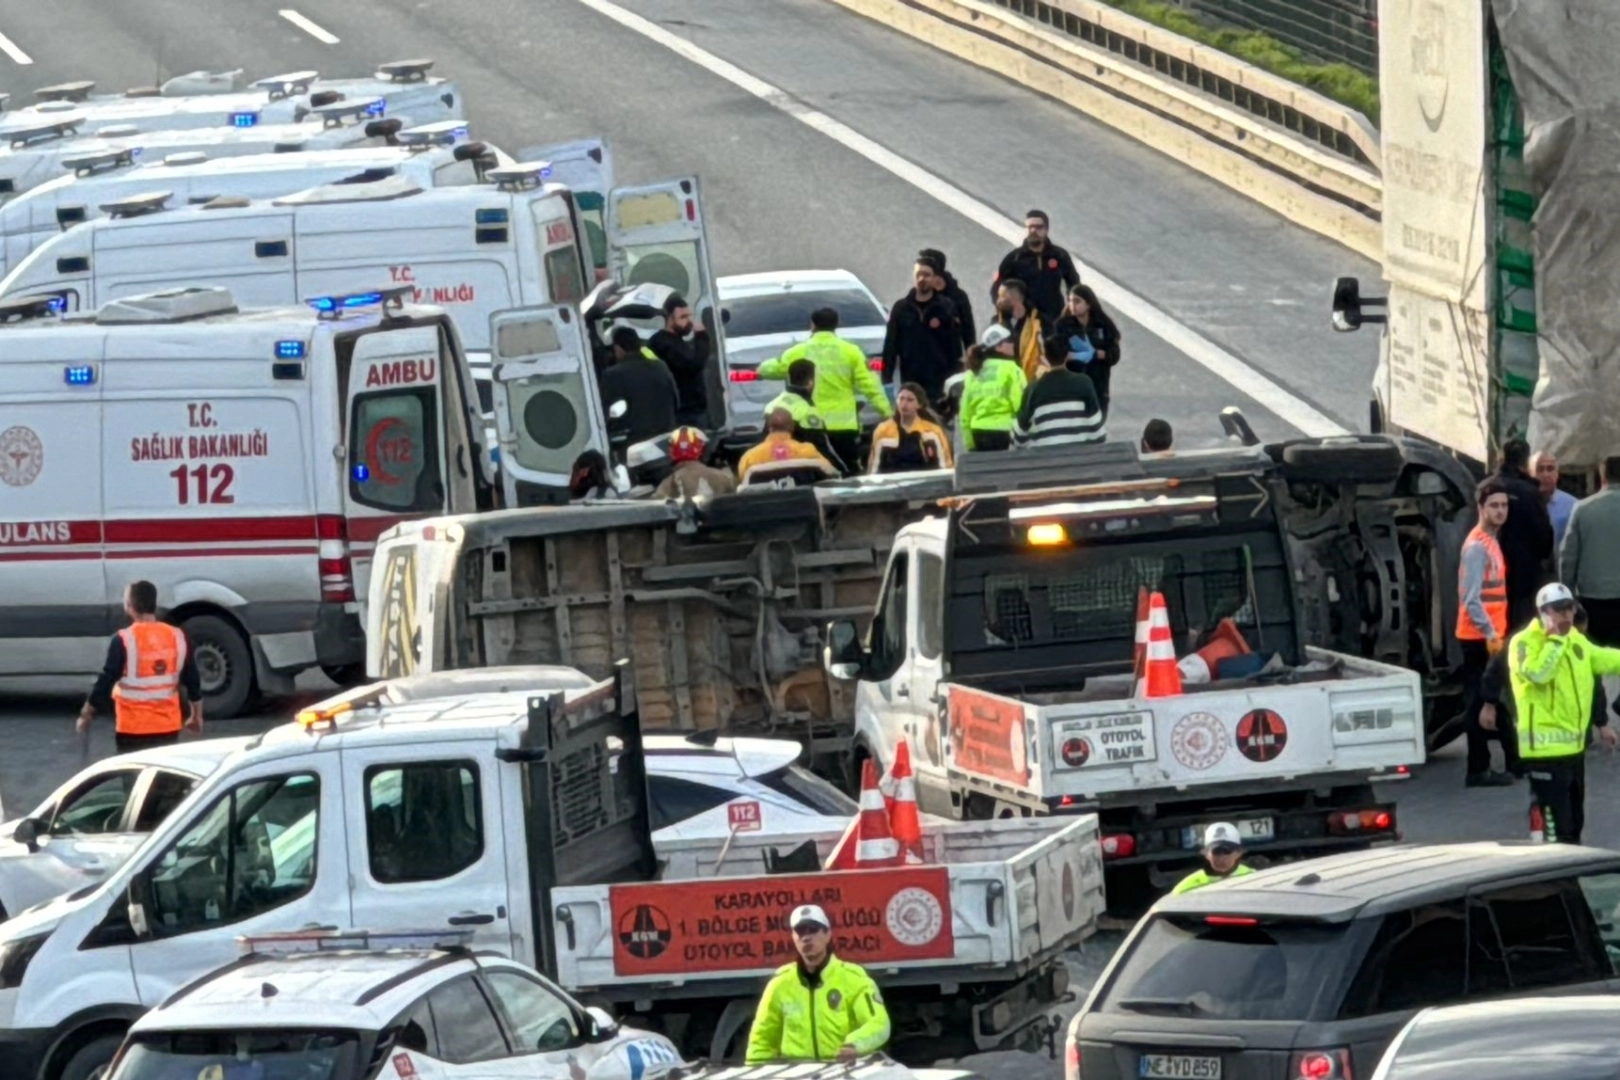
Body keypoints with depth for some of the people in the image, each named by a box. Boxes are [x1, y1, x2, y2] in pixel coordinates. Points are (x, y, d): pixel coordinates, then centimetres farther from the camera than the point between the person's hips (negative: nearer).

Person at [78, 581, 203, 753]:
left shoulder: (124, 640, -13)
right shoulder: (178, 637, 1)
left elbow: (105, 682, -11)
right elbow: (193, 682, 8)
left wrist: (86, 715, 2)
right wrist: (197, 717, 21)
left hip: (133, 729, -4)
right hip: (168, 727, 4)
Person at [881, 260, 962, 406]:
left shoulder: (946, 308, 1)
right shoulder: (901, 308, 7)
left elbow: (955, 345, -1)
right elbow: (890, 345, 6)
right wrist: (886, 379, 0)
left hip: (938, 382, -2)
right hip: (910, 381, 2)